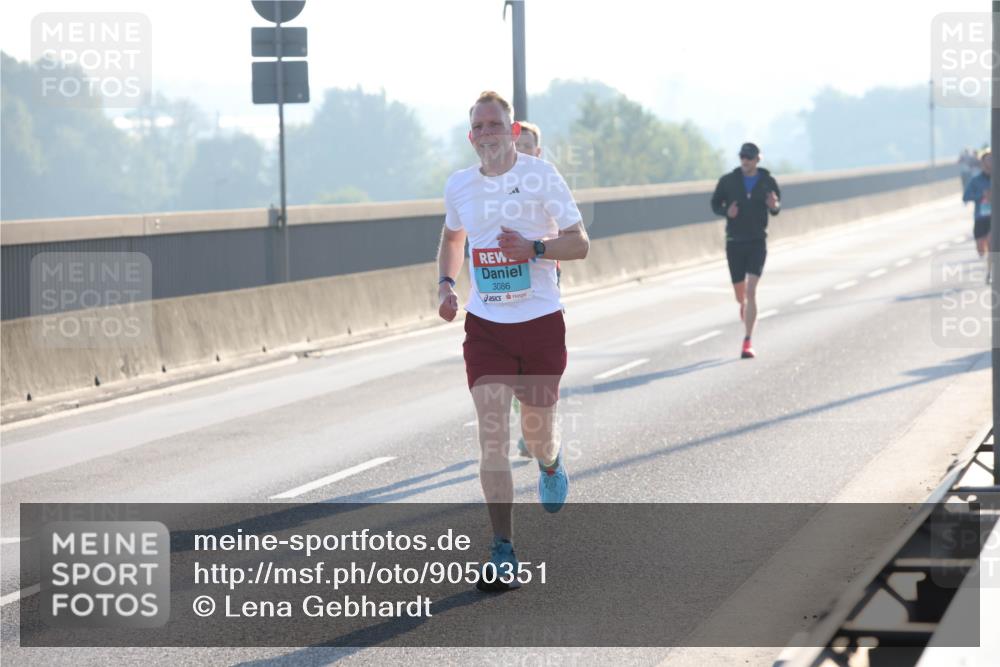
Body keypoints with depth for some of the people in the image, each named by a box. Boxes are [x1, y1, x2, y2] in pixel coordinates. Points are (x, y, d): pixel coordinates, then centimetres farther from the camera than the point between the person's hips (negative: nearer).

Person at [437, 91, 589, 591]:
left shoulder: (541, 176, -7)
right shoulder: (459, 185, 4)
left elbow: (580, 244, -6)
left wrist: (534, 248, -23)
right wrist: (445, 284, 6)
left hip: (540, 322, -2)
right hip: (484, 325, 2)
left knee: (537, 431, 9)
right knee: (491, 433, -10)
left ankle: (550, 465, 50)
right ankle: (503, 556, -10)